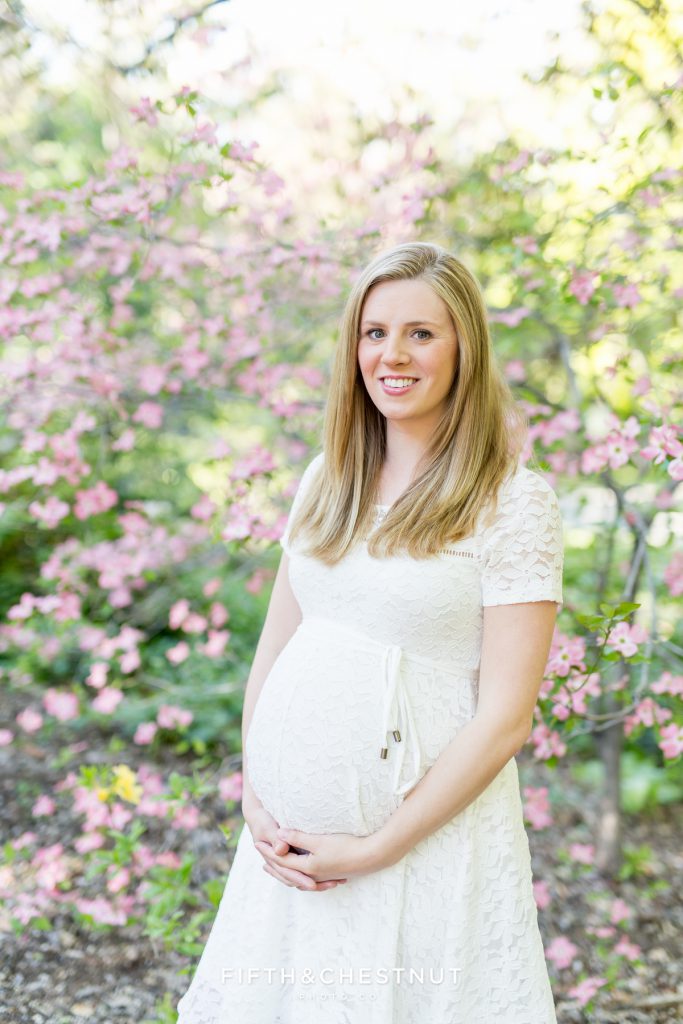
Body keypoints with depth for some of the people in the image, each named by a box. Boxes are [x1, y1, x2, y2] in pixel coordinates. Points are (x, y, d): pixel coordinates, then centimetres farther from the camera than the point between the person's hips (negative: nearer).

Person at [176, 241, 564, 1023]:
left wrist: (376, 848, -13)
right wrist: (255, 798, -2)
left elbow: (505, 716, -13)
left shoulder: (514, 503, -11)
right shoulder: (327, 481, 6)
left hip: (427, 833, -5)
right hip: (291, 834, 5)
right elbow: (274, 648, 10)